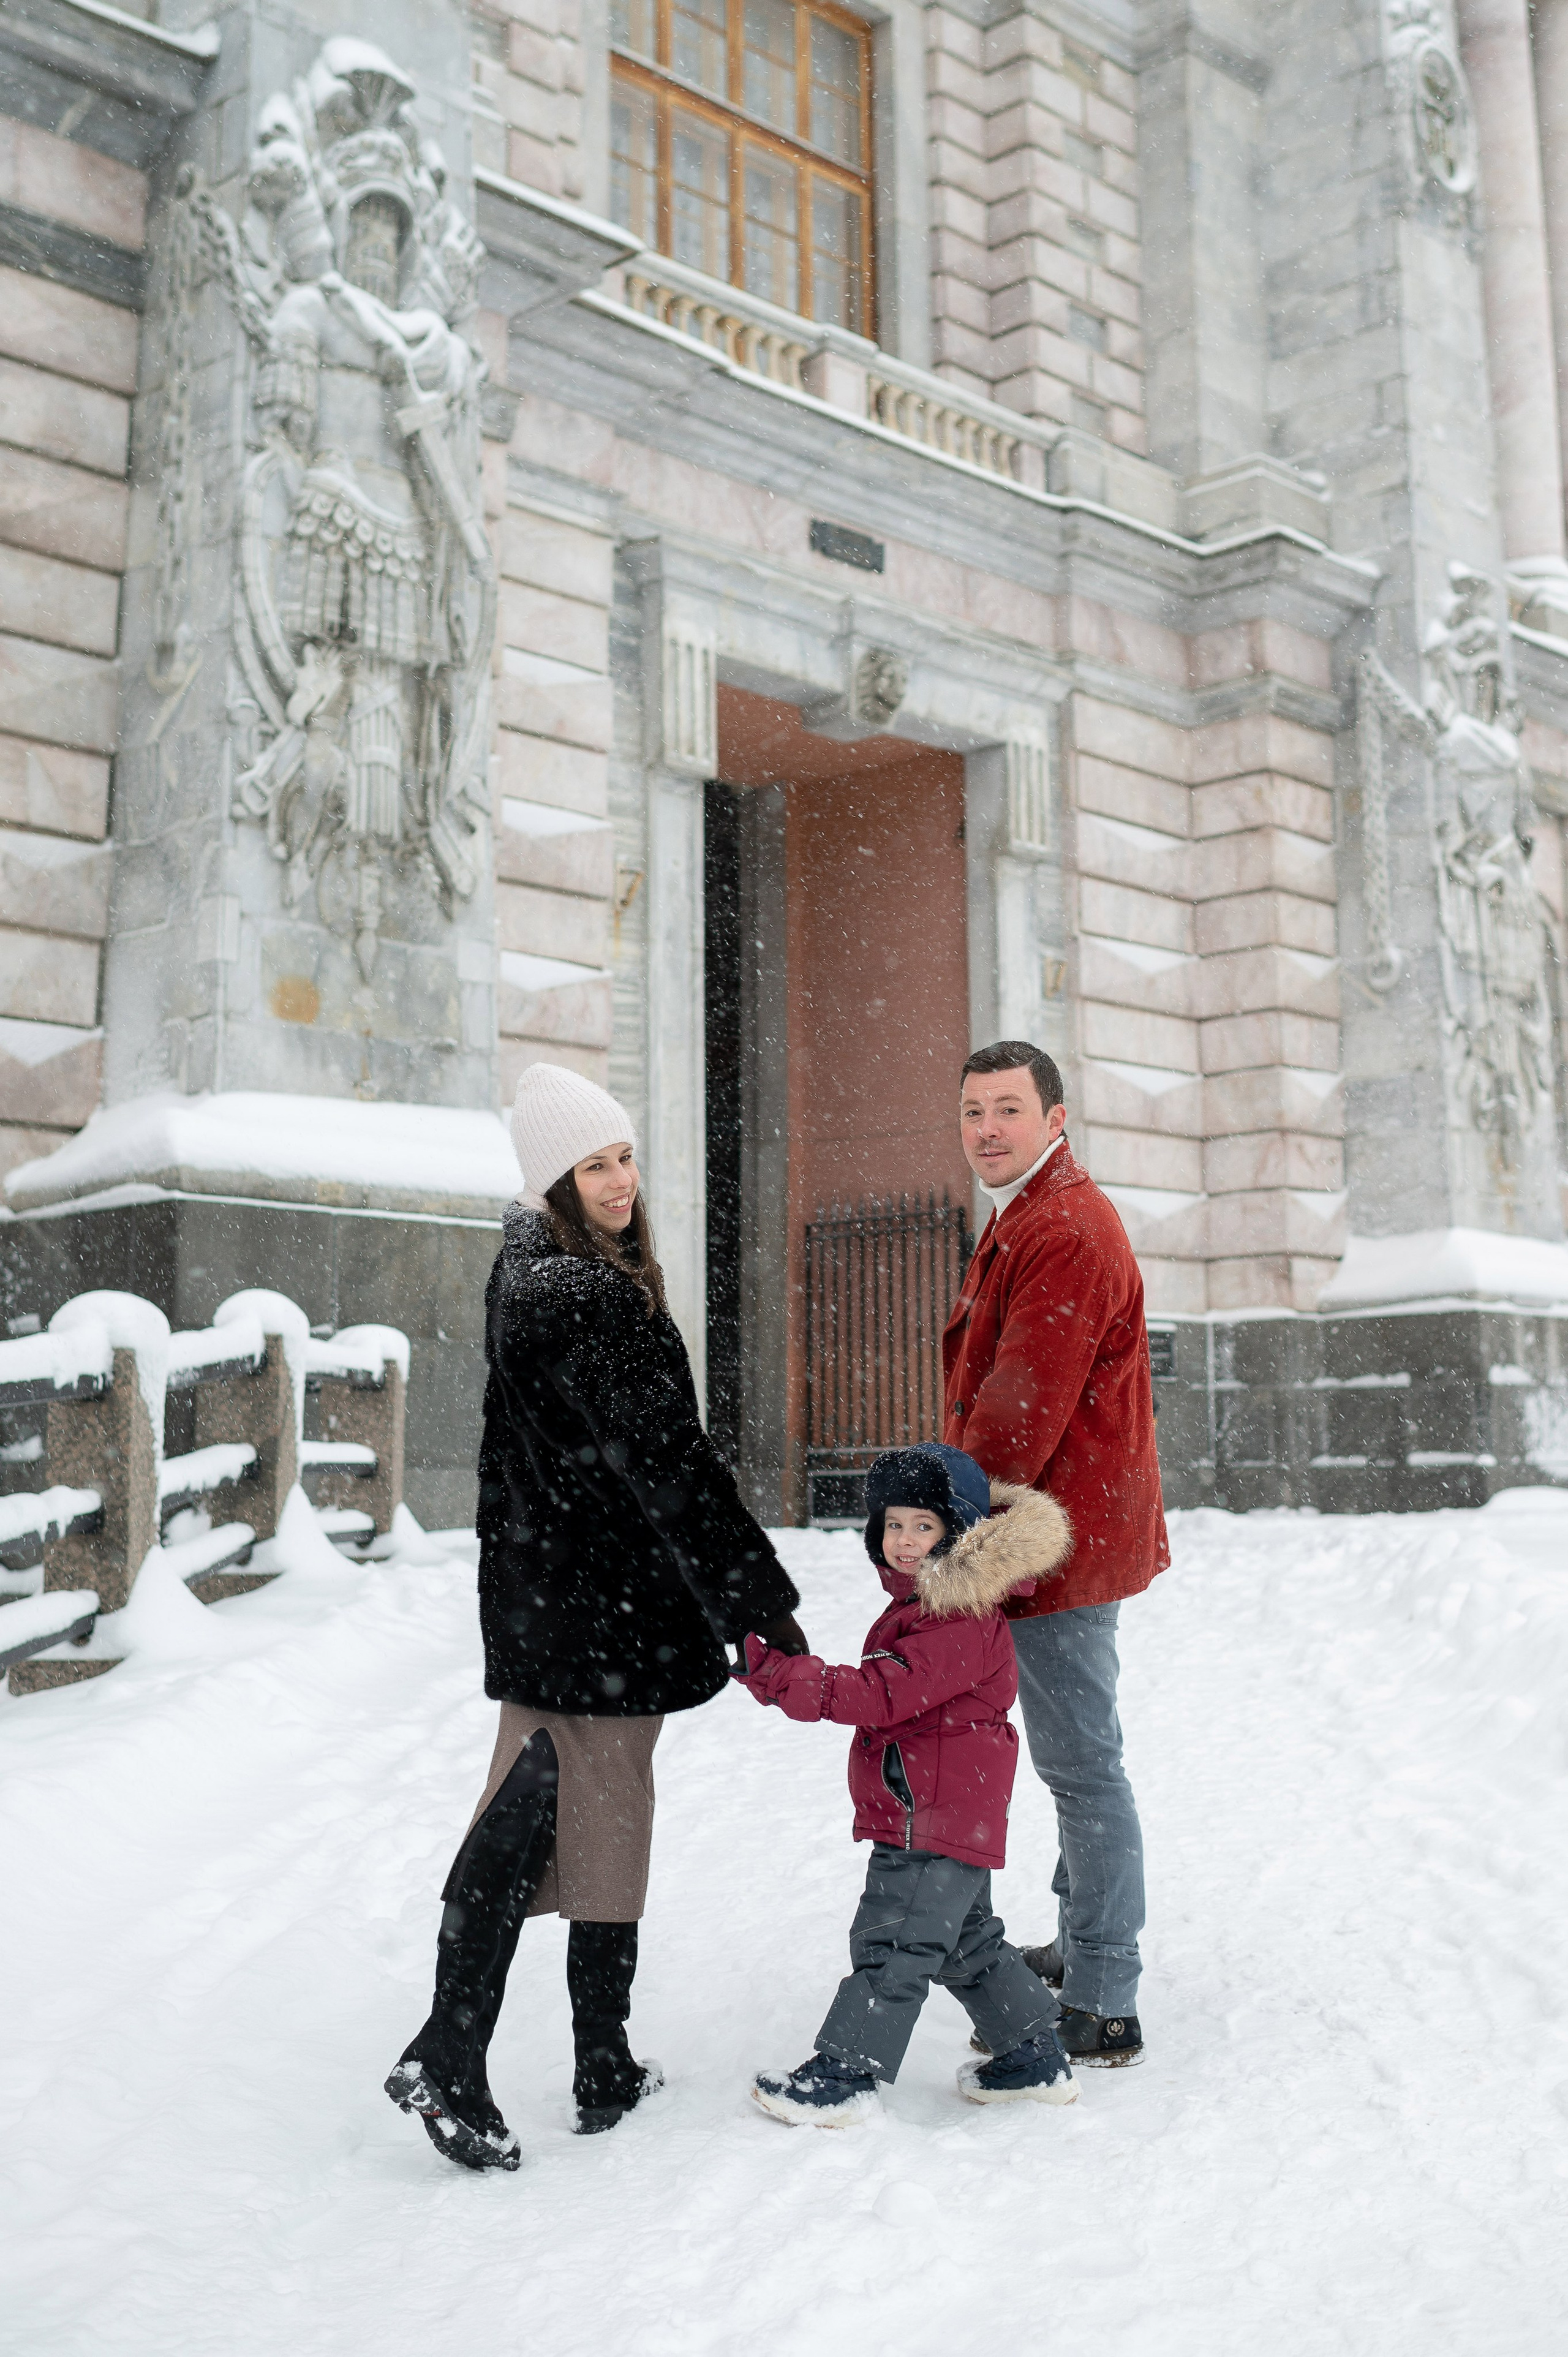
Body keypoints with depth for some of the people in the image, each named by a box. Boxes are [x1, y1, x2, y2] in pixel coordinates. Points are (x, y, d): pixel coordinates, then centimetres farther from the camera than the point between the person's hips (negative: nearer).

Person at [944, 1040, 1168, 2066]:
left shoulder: (1067, 1232, -19)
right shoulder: (1025, 1222, 18)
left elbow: (1022, 1409, -24)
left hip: (1061, 1540, -11)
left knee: (1081, 1763, -5)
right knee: (1077, 1757, 21)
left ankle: (1102, 2011, 4)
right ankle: (1081, 1944, 36)